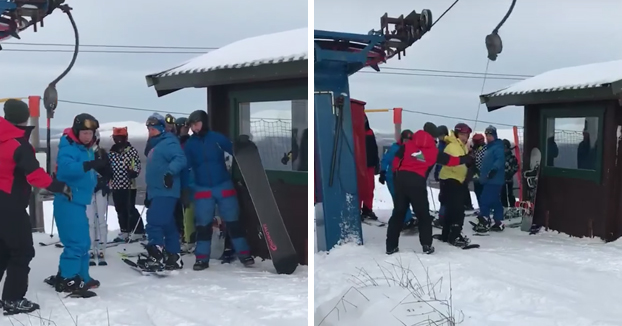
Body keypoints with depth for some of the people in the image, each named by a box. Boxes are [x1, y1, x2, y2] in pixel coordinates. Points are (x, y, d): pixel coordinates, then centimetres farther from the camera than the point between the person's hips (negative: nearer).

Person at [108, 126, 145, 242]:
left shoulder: (132, 150, -5)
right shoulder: (111, 152, 10)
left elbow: (137, 165, -7)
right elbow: (108, 167, 18)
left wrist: (134, 172, -24)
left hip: (129, 185, -6)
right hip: (115, 186, 6)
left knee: (130, 210, -7)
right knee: (120, 210, 12)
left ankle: (139, 232, 2)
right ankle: (125, 232, 23)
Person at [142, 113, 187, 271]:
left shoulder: (169, 142, -7)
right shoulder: (155, 146, 23)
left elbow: (180, 159, -22)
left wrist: (170, 172, -39)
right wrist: (149, 194, 29)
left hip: (165, 192, -10)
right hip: (157, 192, 10)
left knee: (154, 223, -14)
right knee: (167, 225, 12)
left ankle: (156, 257, -11)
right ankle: (173, 257, 17)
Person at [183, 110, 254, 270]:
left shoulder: (217, 138, -4)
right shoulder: (190, 144, 3)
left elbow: (236, 153, -4)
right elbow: (186, 168, 6)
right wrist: (185, 190, 4)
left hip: (224, 186, -1)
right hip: (202, 189, 2)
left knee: (233, 221, 2)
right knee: (203, 224, 3)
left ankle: (244, 254, 10)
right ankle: (202, 259, 13)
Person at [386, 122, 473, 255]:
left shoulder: (408, 144, 9)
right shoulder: (434, 151, 6)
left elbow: (397, 159, 8)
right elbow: (449, 160, 14)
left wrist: (398, 174, 23)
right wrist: (467, 159, 29)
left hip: (401, 179, 3)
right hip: (417, 183, -3)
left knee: (398, 213, 11)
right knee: (423, 215, 13)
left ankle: (391, 246, 11)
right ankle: (426, 245, 15)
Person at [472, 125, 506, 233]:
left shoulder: (498, 147, -11)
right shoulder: (490, 147, 21)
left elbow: (500, 159, -27)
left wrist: (494, 169, -39)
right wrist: (482, 173, 30)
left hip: (493, 180, -11)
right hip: (490, 180, 11)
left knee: (484, 201, -12)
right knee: (495, 202, 12)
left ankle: (484, 223, -9)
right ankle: (499, 223, 17)